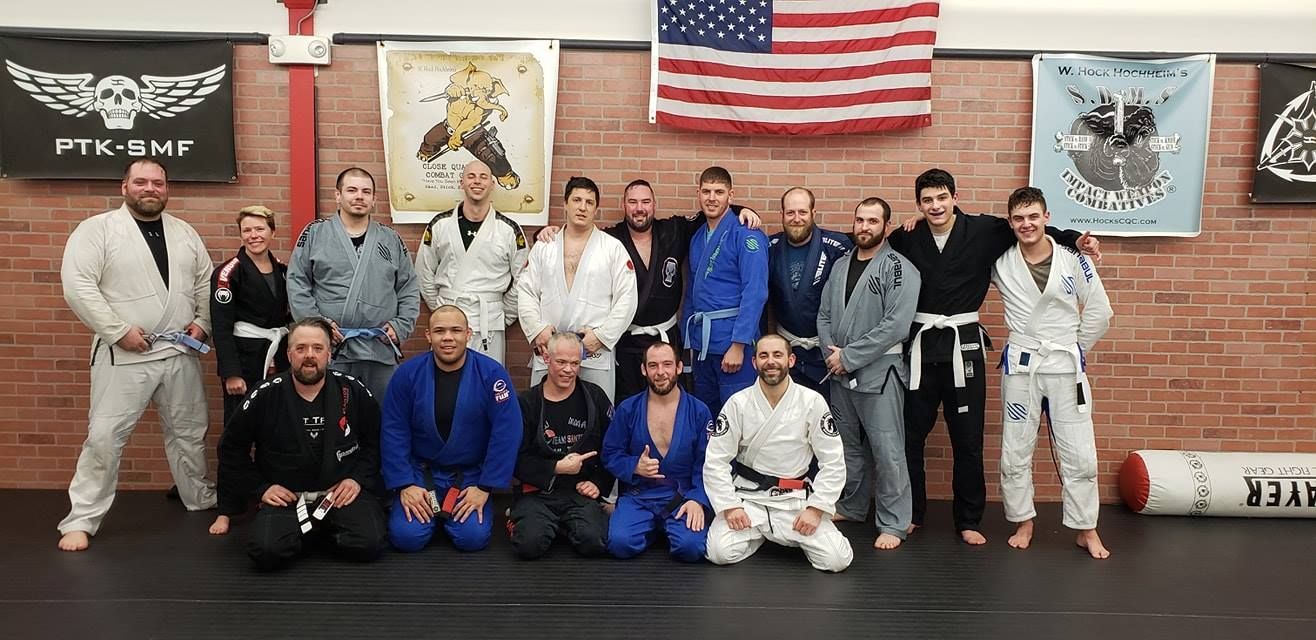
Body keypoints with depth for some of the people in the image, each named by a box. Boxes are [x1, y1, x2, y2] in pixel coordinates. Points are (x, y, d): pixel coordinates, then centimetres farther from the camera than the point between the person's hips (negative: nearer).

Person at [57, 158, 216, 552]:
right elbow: (77, 286, -14)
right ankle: (81, 519, 10)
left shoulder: (185, 233, 9)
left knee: (189, 430, 16)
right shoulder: (97, 229, -6)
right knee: (105, 435, -2)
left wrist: (202, 322, -1)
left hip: (180, 352, 5)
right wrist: (119, 330, -18)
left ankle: (201, 499, 32)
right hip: (123, 354, -5)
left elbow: (206, 282, 14)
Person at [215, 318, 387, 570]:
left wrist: (359, 479, -5)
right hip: (286, 497, 0)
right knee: (267, 551, -27)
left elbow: (375, 441, 8)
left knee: (368, 545, -23)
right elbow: (232, 448, 9)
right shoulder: (265, 396, -4)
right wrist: (260, 488, 1)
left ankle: (326, 531, 12)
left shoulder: (353, 391, -3)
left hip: (343, 493, 1)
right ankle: (309, 533, 9)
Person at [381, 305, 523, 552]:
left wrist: (485, 487, -14)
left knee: (473, 537, -19)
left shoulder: (492, 374, -13)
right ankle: (430, 511, 18)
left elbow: (506, 433, -13)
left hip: (471, 474, -1)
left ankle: (451, 513, 16)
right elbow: (393, 431, -5)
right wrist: (405, 485, -11)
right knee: (406, 537, -17)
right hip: (420, 471, 1)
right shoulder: (407, 374, -8)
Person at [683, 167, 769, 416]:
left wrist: (738, 344, -21)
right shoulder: (697, 238, 13)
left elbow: (755, 292, -17)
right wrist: (686, 339, 13)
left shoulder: (746, 234, -10)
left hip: (732, 341, -7)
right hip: (701, 343, 7)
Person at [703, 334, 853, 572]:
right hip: (748, 498, 0)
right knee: (720, 552, -21)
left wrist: (816, 508, -12)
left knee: (836, 560, -16)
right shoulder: (738, 403, -8)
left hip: (795, 500, 0)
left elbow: (834, 462, -6)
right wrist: (730, 506, -14)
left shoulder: (812, 402, -9)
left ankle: (789, 534, 16)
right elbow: (715, 461, -6)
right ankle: (760, 533, 13)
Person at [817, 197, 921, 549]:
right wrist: (831, 350, -8)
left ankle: (893, 524, 10)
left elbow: (896, 326, -19)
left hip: (880, 372, -6)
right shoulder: (840, 265, 11)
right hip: (840, 372, 7)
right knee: (848, 444, 18)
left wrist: (848, 356, -17)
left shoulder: (900, 269, -11)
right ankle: (851, 507, 34)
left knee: (887, 450, -2)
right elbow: (824, 315, 11)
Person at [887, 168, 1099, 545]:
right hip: (921, 345, 1)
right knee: (910, 434, 8)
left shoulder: (984, 231, -3)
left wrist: (1074, 239, -7)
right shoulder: (907, 238, 2)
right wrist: (897, 236, -4)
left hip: (964, 346, -1)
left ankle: (969, 521, 22)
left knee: (968, 439, 8)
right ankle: (910, 514, 25)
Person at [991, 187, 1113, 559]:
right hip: (1020, 366, 1)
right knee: (1015, 452, 8)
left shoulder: (1072, 260, -4)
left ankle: (1086, 529, 20)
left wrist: (1074, 350, 5)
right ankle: (1024, 523, 25)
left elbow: (1099, 313, 4)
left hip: (1065, 366, 0)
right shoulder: (1000, 263, -2)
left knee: (1078, 454, 4)